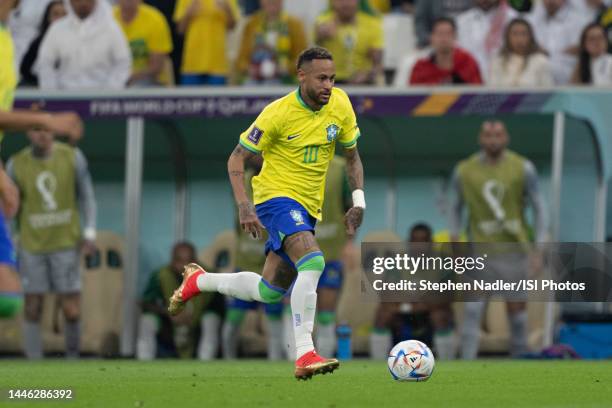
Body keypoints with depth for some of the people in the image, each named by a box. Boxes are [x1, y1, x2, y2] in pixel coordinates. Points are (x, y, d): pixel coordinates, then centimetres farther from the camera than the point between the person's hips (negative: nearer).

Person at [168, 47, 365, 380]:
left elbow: (351, 156, 14)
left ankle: (198, 281, 38)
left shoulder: (340, 105, -2)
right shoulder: (279, 113, -16)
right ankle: (304, 356, -35)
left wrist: (358, 201, 2)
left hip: (308, 208, 7)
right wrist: (244, 206, -22)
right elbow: (236, 159, -9)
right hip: (276, 198, -7)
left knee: (270, 292, 13)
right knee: (313, 262, -31)